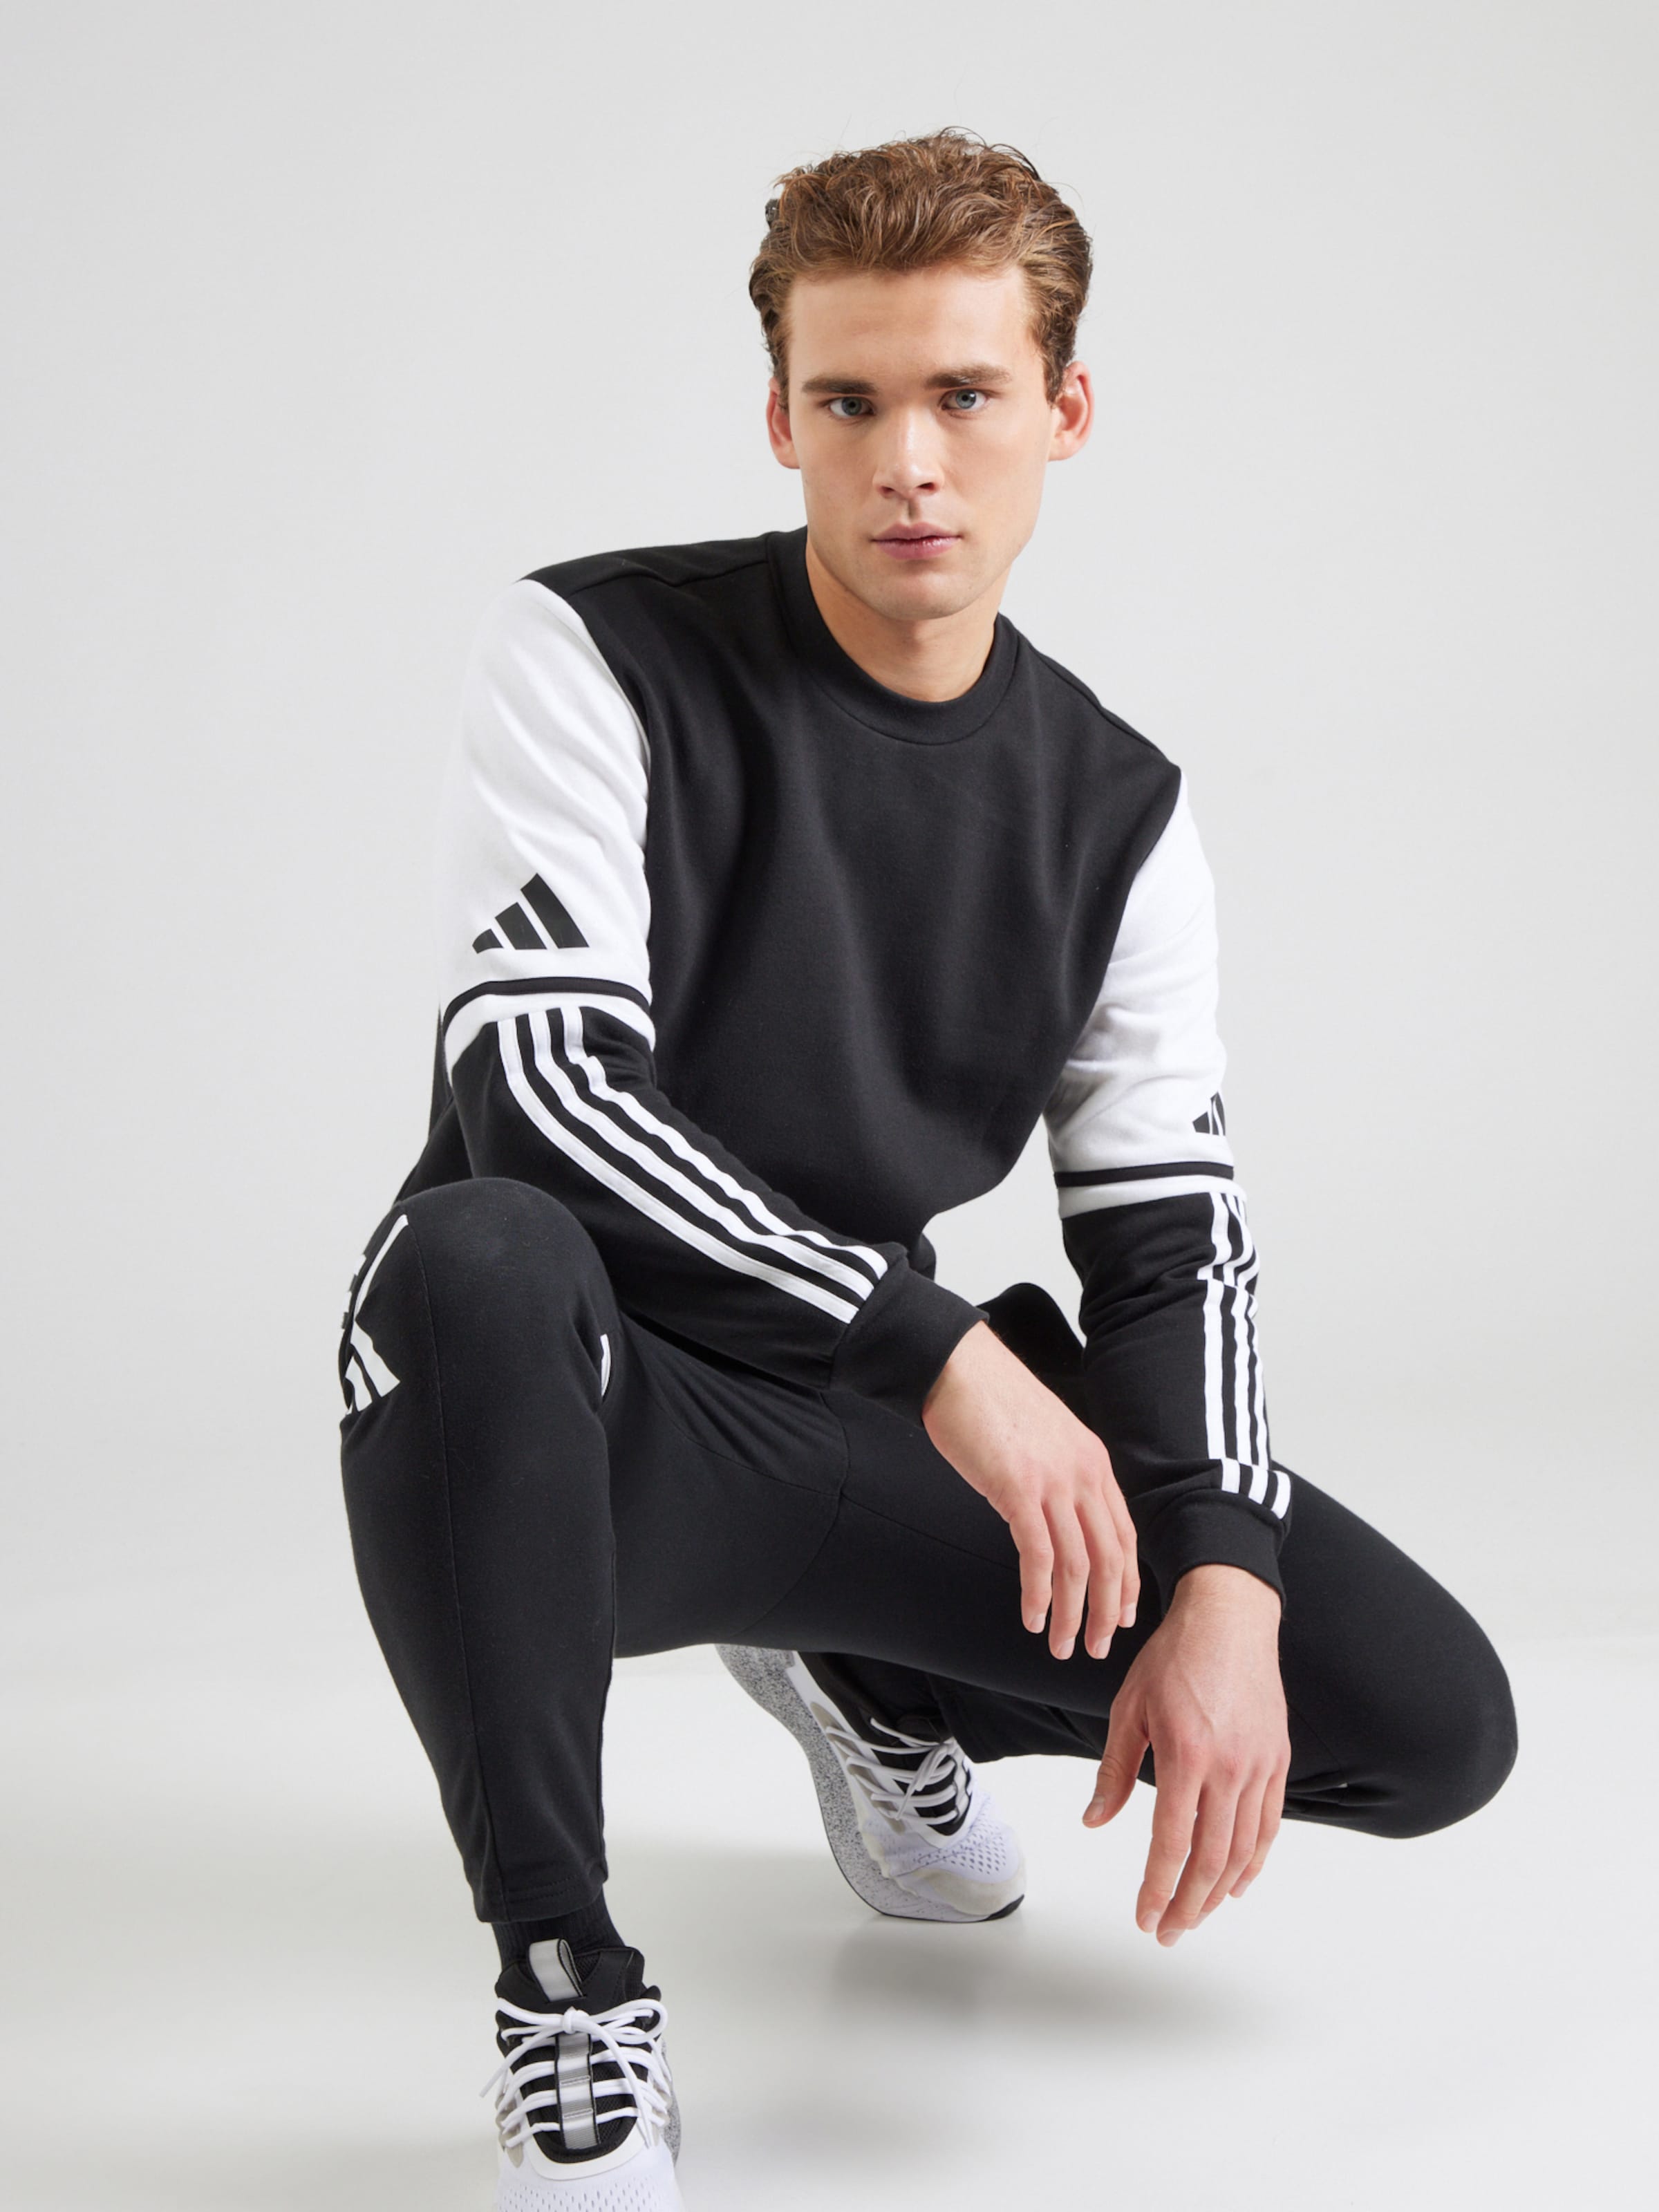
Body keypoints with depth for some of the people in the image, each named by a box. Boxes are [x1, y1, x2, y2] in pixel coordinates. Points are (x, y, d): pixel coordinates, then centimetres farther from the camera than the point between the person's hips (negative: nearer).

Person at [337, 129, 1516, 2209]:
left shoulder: (1117, 810, 4)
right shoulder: (595, 657, -11)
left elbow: (1171, 1232, 3)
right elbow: (539, 1081, -22)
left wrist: (1223, 1590, -15)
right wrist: (943, 1351, -26)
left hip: (886, 1436, 5)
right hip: (588, 1413, -4)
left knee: (1433, 1721, -8)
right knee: (475, 1259, -41)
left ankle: (872, 1688, 20)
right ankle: (560, 1982, -20)